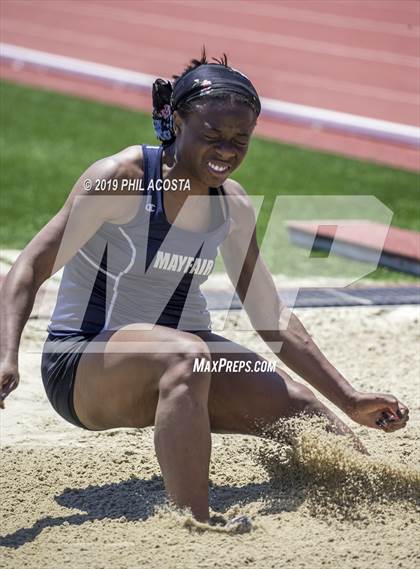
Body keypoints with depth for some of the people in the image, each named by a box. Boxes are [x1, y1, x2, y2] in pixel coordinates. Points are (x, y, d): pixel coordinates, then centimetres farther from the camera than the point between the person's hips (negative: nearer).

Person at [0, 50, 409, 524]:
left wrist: (350, 402, 5)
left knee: (306, 414, -16)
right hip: (82, 367, -6)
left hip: (182, 351, 6)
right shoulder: (121, 180, -14)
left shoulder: (232, 205, 3)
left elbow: (273, 320, 10)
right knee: (186, 355, -38)